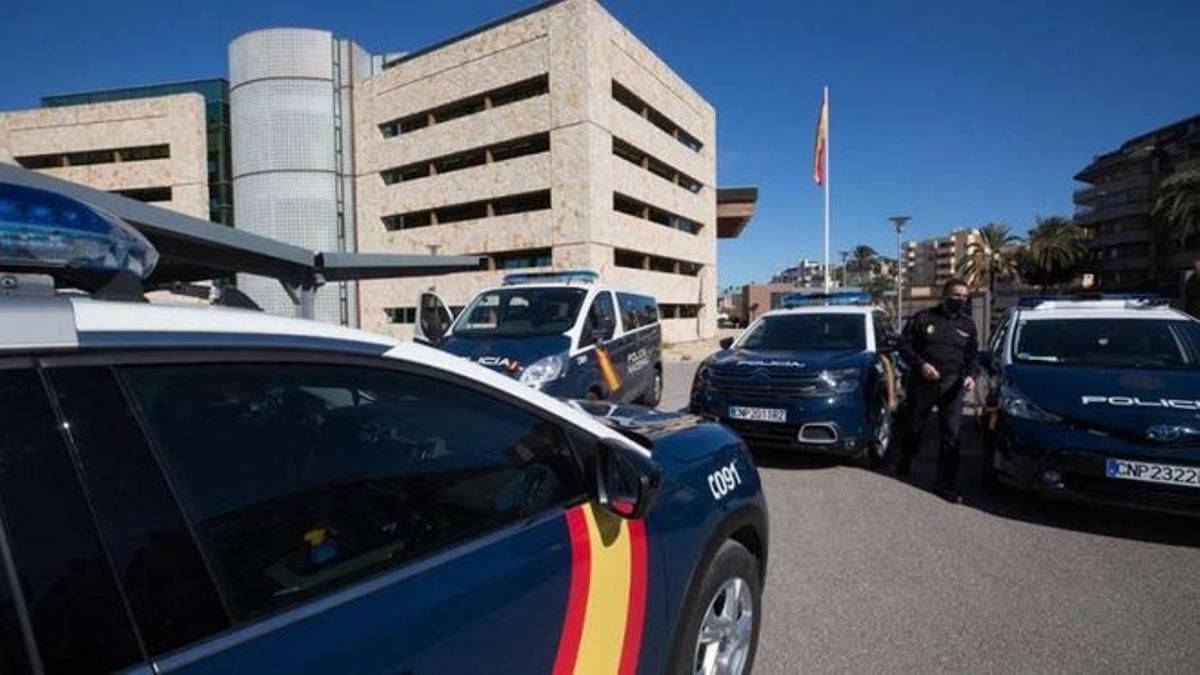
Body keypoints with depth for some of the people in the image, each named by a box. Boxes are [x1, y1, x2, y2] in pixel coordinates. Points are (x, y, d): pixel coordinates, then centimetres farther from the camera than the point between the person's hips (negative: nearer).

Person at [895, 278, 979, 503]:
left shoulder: (968, 324, 11)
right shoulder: (923, 318, 0)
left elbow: (973, 355, 13)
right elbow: (904, 345, -1)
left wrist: (971, 375, -6)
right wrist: (920, 364, -17)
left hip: (952, 386, 2)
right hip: (922, 383, -2)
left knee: (951, 435, -4)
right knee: (914, 427, 13)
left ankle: (946, 486, 3)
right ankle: (904, 463, 39)